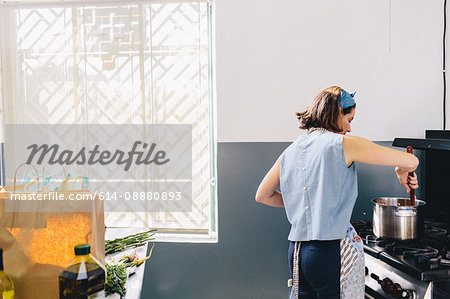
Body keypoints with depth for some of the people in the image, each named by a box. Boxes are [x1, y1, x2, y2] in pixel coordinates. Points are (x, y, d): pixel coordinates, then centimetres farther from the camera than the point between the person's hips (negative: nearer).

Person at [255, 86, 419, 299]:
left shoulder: (291, 151, 9)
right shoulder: (343, 144, -9)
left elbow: (262, 196, 20)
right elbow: (411, 161, -6)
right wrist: (401, 171, 17)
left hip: (296, 252, 6)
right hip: (334, 251, -6)